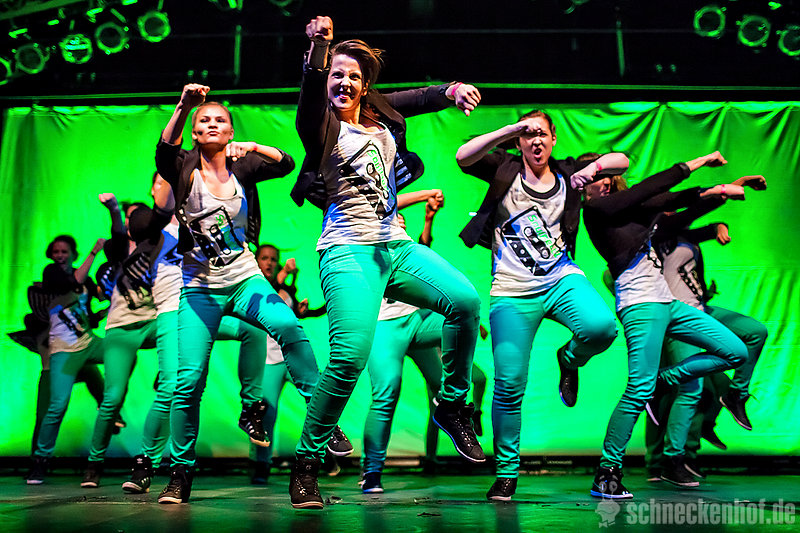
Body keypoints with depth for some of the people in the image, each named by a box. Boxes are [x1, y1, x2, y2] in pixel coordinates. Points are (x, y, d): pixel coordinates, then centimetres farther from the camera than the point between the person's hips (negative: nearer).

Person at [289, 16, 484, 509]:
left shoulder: (381, 116, 18)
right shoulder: (323, 126, 5)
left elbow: (422, 97, 7)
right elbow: (312, 86, -14)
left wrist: (452, 90, -13)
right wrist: (320, 43, -27)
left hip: (397, 246, 6)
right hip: (349, 251, -5)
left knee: (465, 300, -18)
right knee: (351, 354, -22)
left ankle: (452, 406, 3)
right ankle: (306, 464, -5)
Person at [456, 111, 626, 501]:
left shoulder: (566, 174, 10)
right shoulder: (506, 170, 4)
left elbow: (621, 159, 11)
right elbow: (463, 157, -12)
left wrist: (594, 167, -9)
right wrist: (510, 129, -14)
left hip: (562, 280, 2)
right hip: (512, 292, -2)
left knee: (601, 326, -30)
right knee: (509, 384, -4)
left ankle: (569, 361, 8)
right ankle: (506, 472, 14)